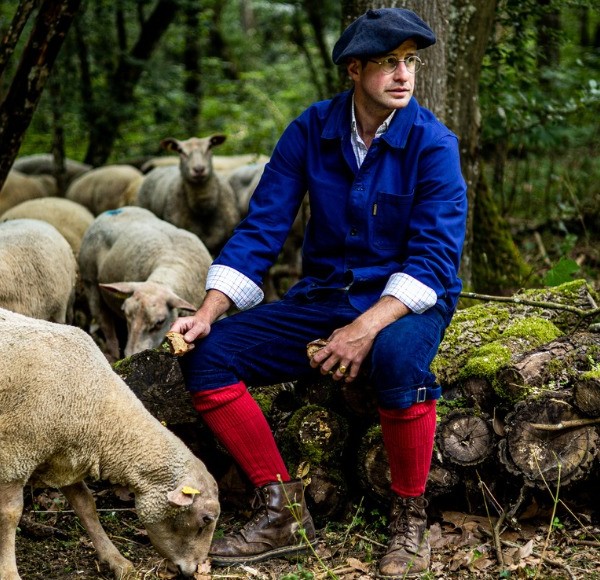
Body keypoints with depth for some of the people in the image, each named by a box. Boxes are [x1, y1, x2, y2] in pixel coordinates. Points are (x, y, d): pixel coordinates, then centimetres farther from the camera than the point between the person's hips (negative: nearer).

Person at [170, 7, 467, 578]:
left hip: (407, 300, -4)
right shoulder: (310, 131, -1)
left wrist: (369, 326, -32)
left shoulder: (432, 143, -12)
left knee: (397, 357, -40)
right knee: (207, 355, -14)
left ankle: (410, 519, -17)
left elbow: (434, 258, -18)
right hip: (322, 298, 4)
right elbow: (260, 229, -1)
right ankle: (283, 510, -6)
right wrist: (207, 313, -13)